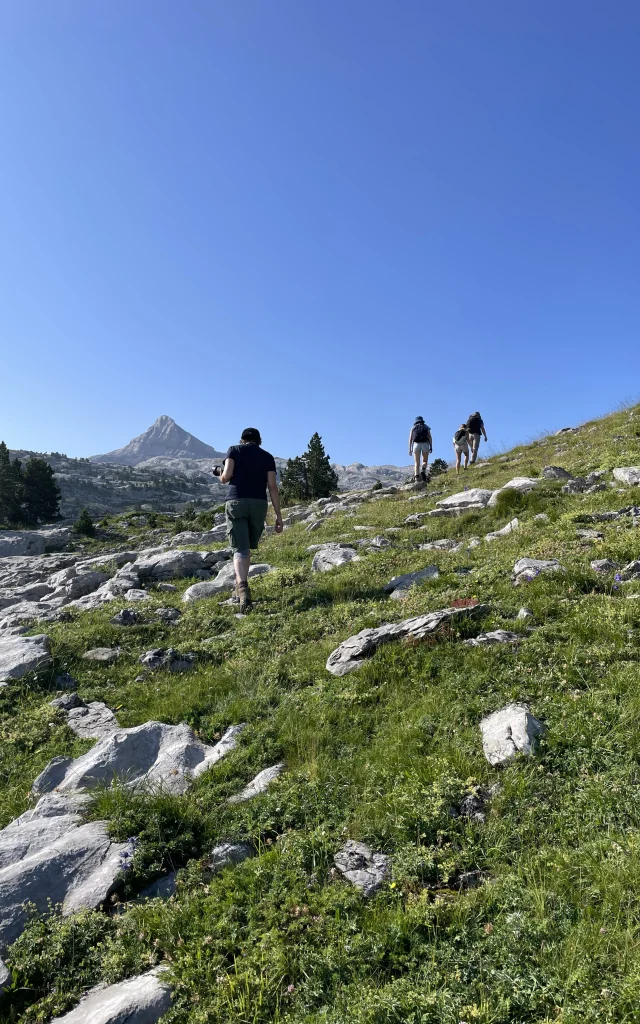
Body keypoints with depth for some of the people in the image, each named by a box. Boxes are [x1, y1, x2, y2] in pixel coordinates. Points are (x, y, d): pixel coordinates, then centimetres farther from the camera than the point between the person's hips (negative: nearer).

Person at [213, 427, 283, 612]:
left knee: (240, 549, -6)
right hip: (258, 504, 2)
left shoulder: (234, 450, 10)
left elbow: (226, 476, -5)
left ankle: (243, 588, -27)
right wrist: (278, 515, 4)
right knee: (247, 547, 19)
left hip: (236, 503, -2)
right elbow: (273, 487, 5)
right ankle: (240, 587, 26)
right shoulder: (267, 456, 14)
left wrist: (220, 473, 20)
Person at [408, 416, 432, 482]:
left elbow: (410, 439, 7)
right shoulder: (426, 427, 17)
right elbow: (430, 437, 3)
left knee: (416, 463, 1)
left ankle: (416, 477, -14)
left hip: (416, 445, 0)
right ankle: (423, 471, -17)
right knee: (425, 461, 12)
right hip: (425, 445, 0)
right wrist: (431, 447, -1)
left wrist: (410, 449, 5)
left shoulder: (413, 428, 18)